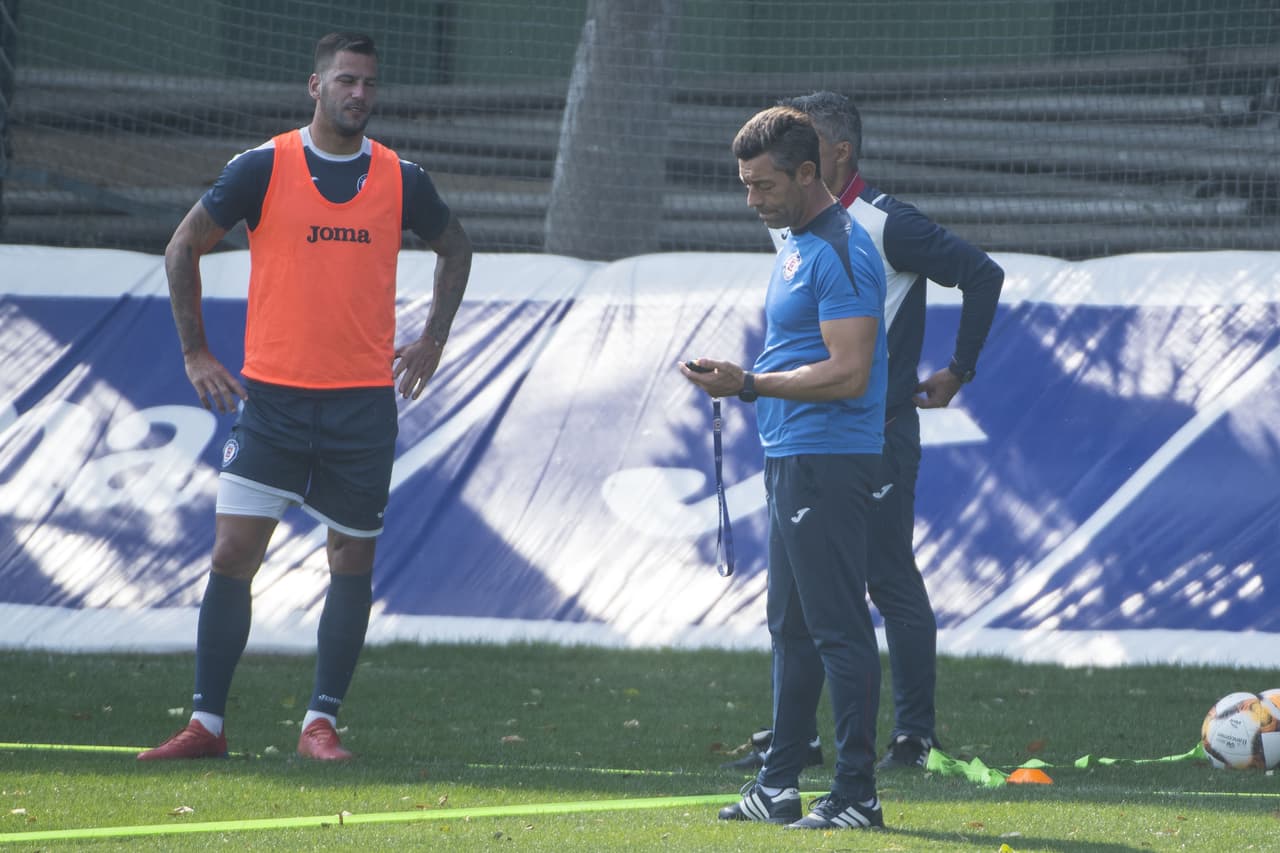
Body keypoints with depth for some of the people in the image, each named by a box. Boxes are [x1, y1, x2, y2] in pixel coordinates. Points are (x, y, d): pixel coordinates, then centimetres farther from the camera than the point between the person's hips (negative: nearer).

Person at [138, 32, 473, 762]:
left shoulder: (400, 179, 4)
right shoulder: (263, 168, -3)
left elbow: (455, 248, 22)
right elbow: (184, 247, 6)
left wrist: (434, 339, 14)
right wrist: (195, 351, 3)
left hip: (364, 400, 2)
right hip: (272, 394, -2)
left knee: (354, 559, 3)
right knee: (234, 551, -6)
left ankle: (322, 722, 11)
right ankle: (207, 722, 0)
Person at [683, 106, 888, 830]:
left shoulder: (840, 253, -16)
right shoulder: (798, 245, 16)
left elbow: (848, 373, -22)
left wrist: (749, 384, -22)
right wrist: (746, 384, 17)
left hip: (829, 463, -11)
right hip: (793, 460, 11)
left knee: (838, 629, -9)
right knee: (793, 629, 14)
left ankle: (857, 796, -7)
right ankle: (778, 788, 21)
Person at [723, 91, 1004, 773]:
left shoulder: (886, 225, -14)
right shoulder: (789, 228, 10)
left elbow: (982, 274, -13)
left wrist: (958, 372, -8)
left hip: (878, 431, -8)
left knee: (890, 582, -4)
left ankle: (913, 735, 3)